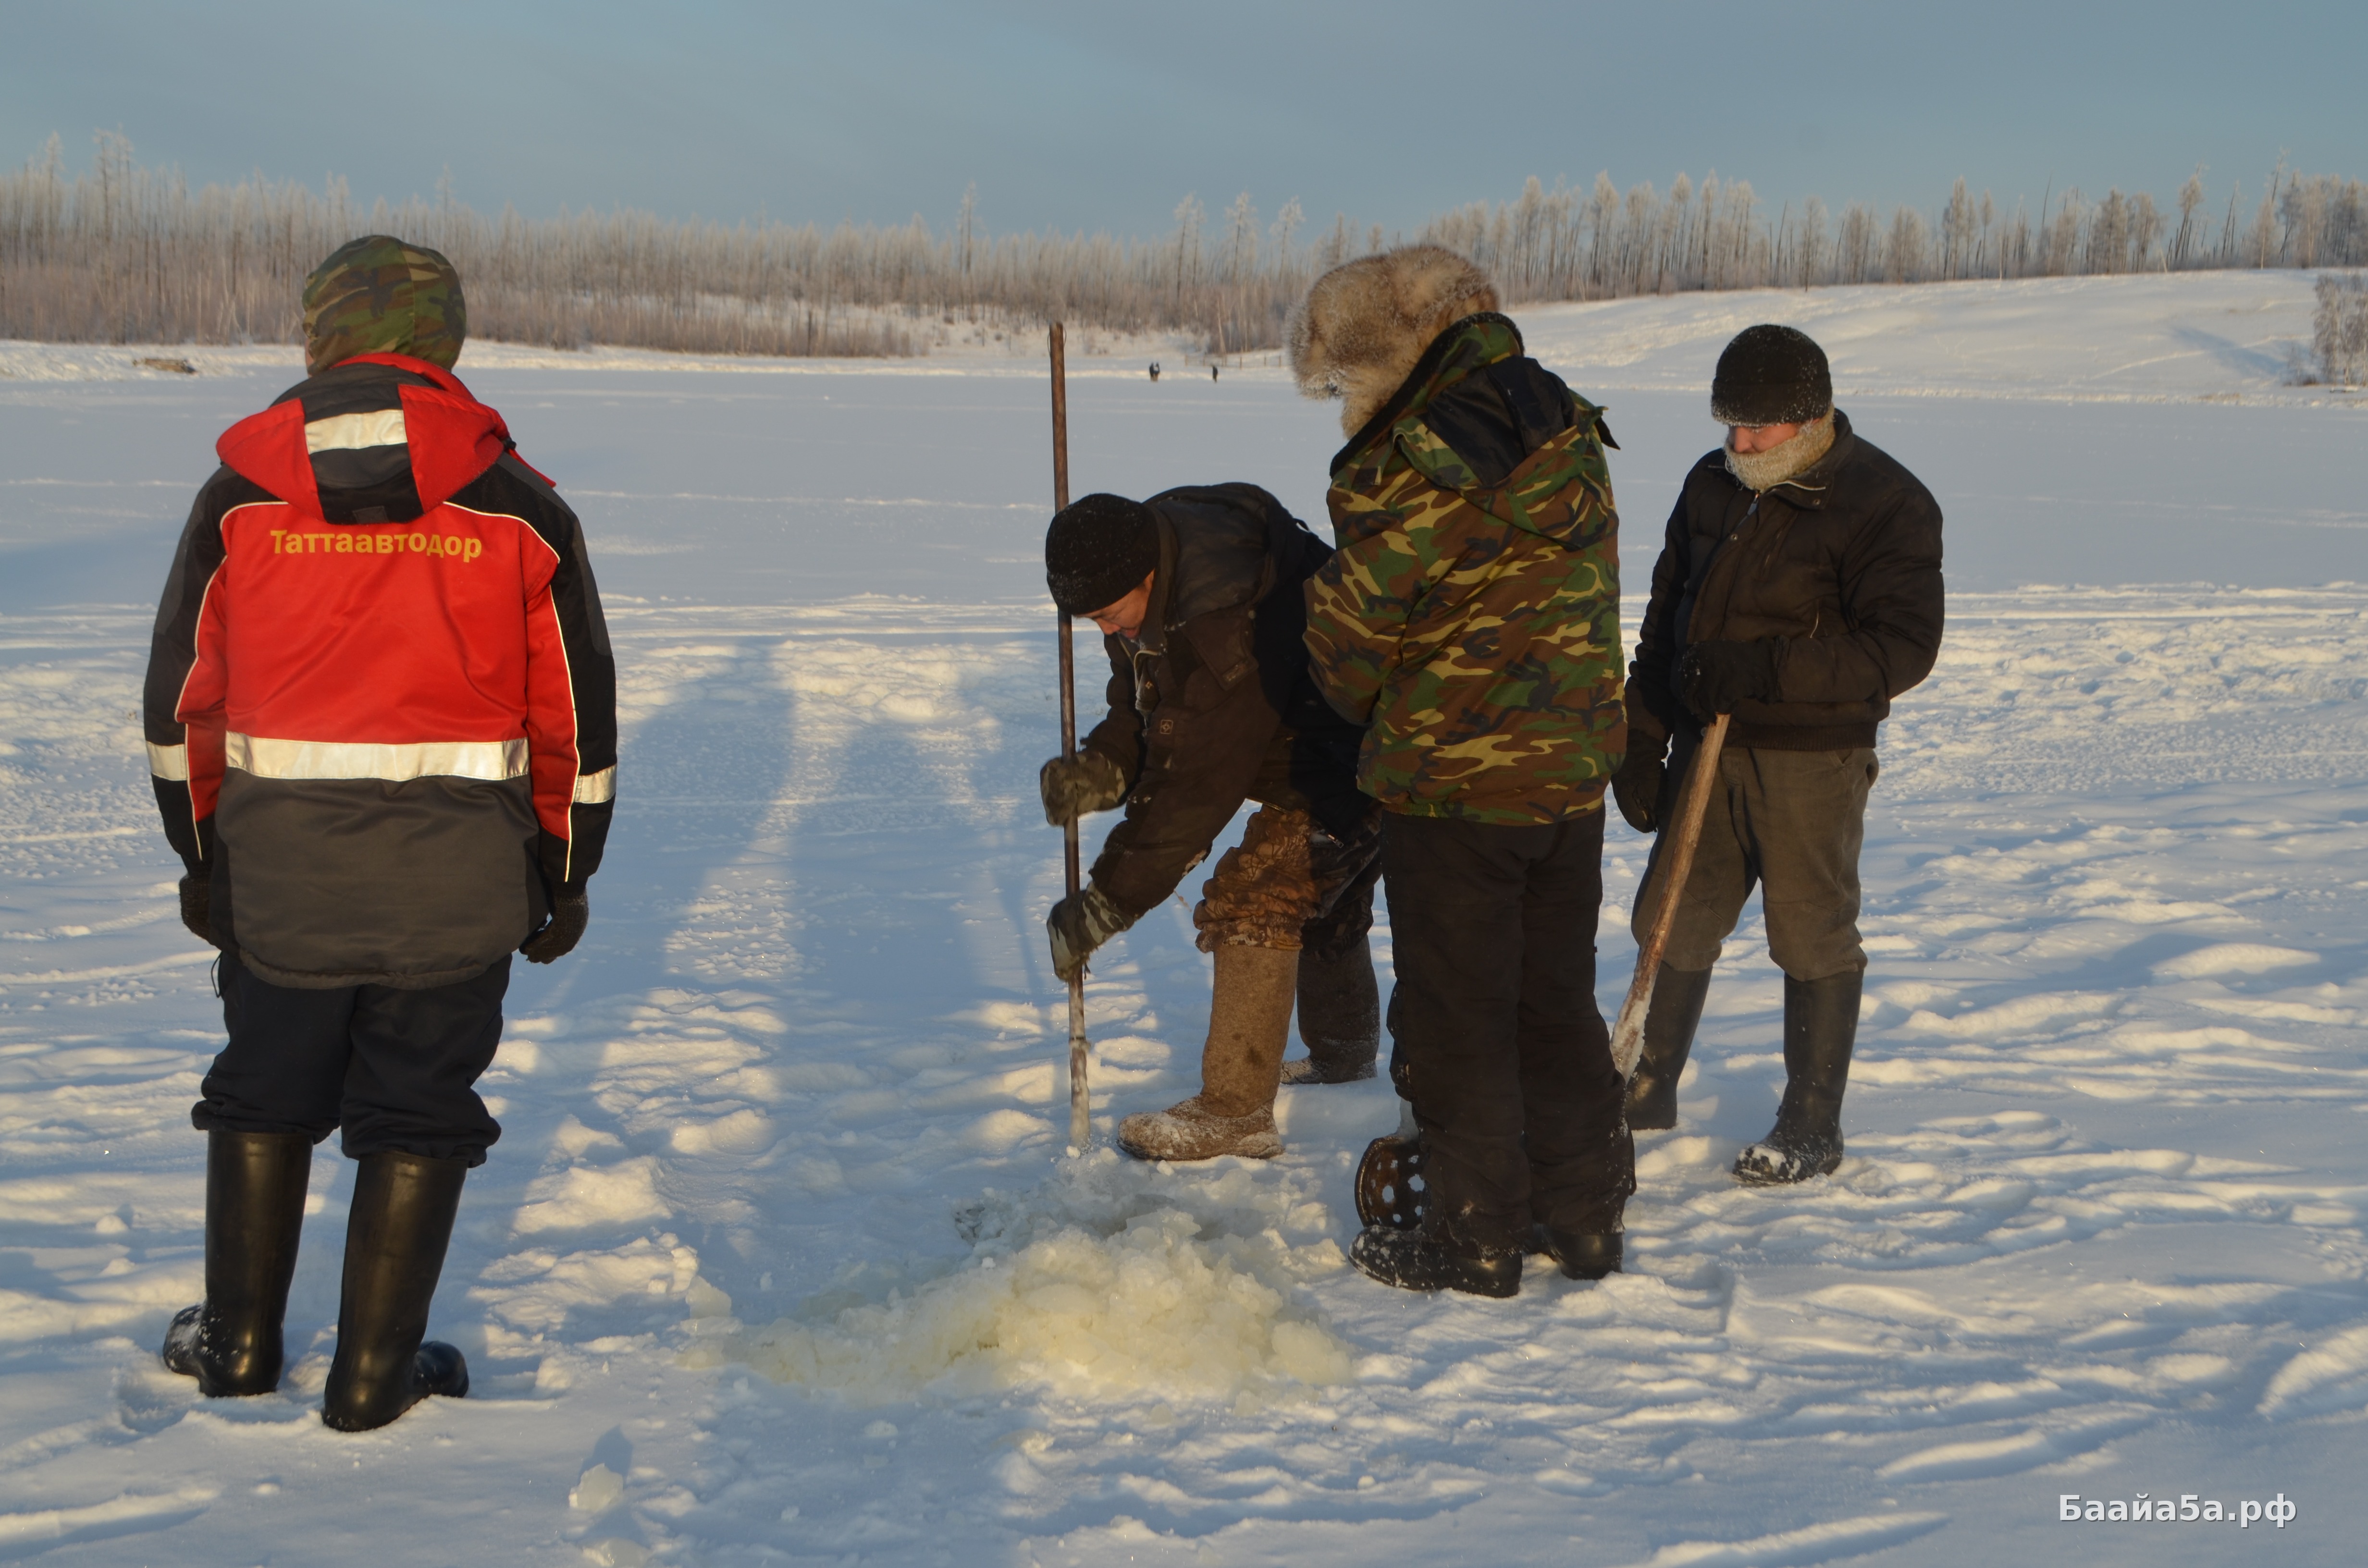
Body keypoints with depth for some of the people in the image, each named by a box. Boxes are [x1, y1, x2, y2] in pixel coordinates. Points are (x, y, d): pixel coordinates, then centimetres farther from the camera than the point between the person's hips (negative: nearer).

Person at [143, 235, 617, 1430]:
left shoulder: (240, 497, -1)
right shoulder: (518, 508, -3)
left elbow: (181, 698, 4)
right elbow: (576, 714, 1)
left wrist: (201, 850, 17)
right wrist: (563, 873, 12)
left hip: (277, 872, 1)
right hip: (456, 883, -1)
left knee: (266, 1093, 20)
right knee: (417, 1116, 11)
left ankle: (237, 1342, 31)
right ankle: (373, 1373, 18)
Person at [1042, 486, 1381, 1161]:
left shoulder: (1228, 624, -38)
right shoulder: (1150, 591, -7)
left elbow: (1197, 783, -34)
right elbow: (1142, 715, 5)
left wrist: (1107, 902, -30)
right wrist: (1100, 768, -17)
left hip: (1355, 762, -10)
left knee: (1251, 901, -16)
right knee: (1323, 904, 25)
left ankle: (1235, 1112, -10)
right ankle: (1343, 1055, 45)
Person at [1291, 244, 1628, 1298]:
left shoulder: (1428, 458, -19)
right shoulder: (1569, 434, 6)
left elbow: (1350, 628, -11)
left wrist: (1363, 707, 10)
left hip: (1453, 784, -8)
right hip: (1572, 772, 8)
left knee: (1454, 1022, 5)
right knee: (1556, 1004, 18)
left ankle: (1474, 1240, 14)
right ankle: (1585, 1217, 26)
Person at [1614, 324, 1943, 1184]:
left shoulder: (1885, 503, -12)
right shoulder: (1711, 485, 9)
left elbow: (1902, 647, -19)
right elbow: (1665, 621, 16)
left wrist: (1762, 671, -26)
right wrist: (1642, 743, 11)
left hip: (1813, 758, -6)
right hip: (1706, 744, 6)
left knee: (1812, 938, 2)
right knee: (1674, 918, 12)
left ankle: (1812, 1129, 14)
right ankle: (1646, 1088, 28)